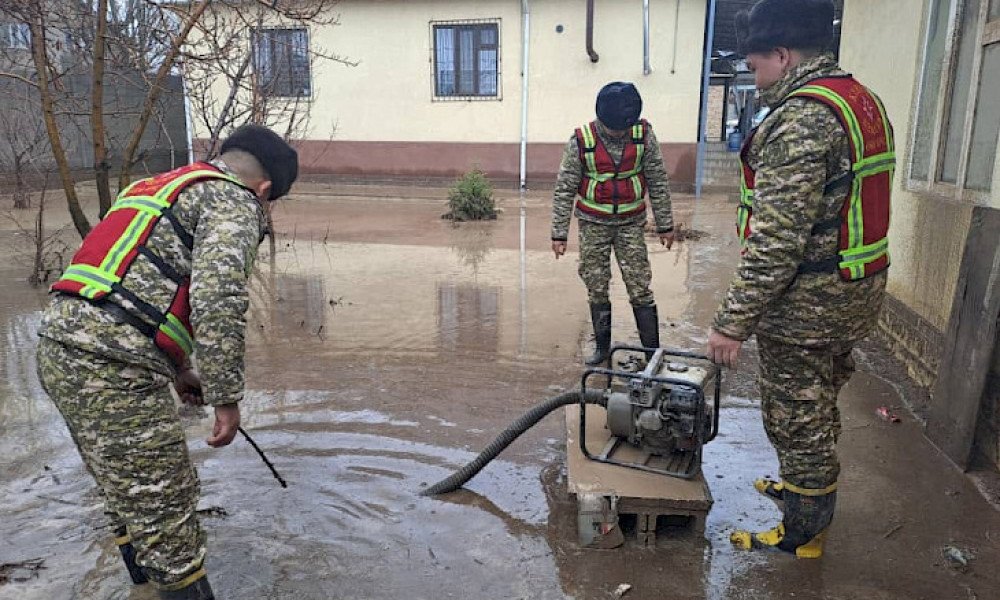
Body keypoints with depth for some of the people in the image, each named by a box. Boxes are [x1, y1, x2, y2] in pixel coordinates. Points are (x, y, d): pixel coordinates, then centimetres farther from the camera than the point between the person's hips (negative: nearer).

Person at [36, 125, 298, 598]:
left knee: (130, 495, 23)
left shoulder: (161, 188, 26)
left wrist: (178, 369, 34)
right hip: (112, 367, -10)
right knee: (165, 510, 0)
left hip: (60, 346, 10)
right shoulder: (235, 202, -3)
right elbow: (218, 299, -19)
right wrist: (226, 396, -13)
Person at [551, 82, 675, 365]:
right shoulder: (581, 140, -12)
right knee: (596, 288, 7)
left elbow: (658, 182, 1)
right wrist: (559, 233, -6)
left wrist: (665, 225, 3)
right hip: (593, 223, 0)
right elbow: (564, 190, -6)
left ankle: (652, 350, 9)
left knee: (640, 288, -1)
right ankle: (602, 346, 22)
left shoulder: (644, 135, -8)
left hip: (630, 223, 0)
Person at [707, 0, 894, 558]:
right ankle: (805, 486, 45)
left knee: (797, 419, 7)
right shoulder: (864, 101, 10)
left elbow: (776, 241, -27)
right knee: (821, 406, 25)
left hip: (805, 304, -10)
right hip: (855, 296, 10)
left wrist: (733, 321, -22)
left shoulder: (801, 119, -23)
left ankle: (804, 531, 24)